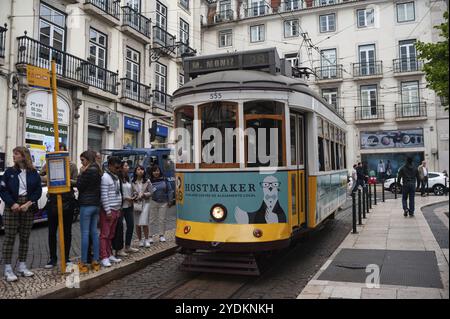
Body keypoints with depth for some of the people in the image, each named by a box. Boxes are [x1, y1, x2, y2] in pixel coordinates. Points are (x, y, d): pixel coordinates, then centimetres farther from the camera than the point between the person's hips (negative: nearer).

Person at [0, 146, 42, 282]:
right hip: (12, 208, -1)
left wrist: (29, 203, -11)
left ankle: (22, 266, 19)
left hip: (28, 208, 1)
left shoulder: (33, 173, 5)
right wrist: (12, 204, -14)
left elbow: (38, 190, 2)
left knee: (25, 238, 8)